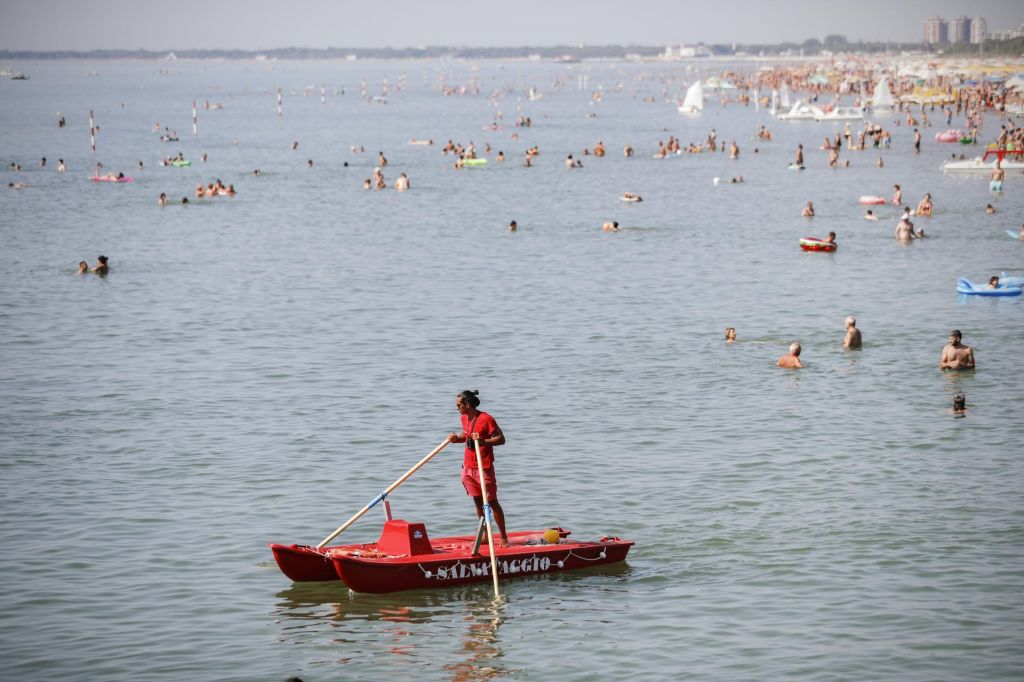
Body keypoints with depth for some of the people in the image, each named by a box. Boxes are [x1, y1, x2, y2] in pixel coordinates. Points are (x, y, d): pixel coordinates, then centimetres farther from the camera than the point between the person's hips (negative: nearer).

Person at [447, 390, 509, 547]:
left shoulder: (486, 419, -17)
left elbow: (501, 439, -16)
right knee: (478, 503, 10)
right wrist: (456, 438, 1)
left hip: (484, 468, -7)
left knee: (492, 502, -1)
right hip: (468, 468, 7)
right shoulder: (464, 418, 7)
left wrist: (483, 441, -31)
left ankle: (504, 537, 6)